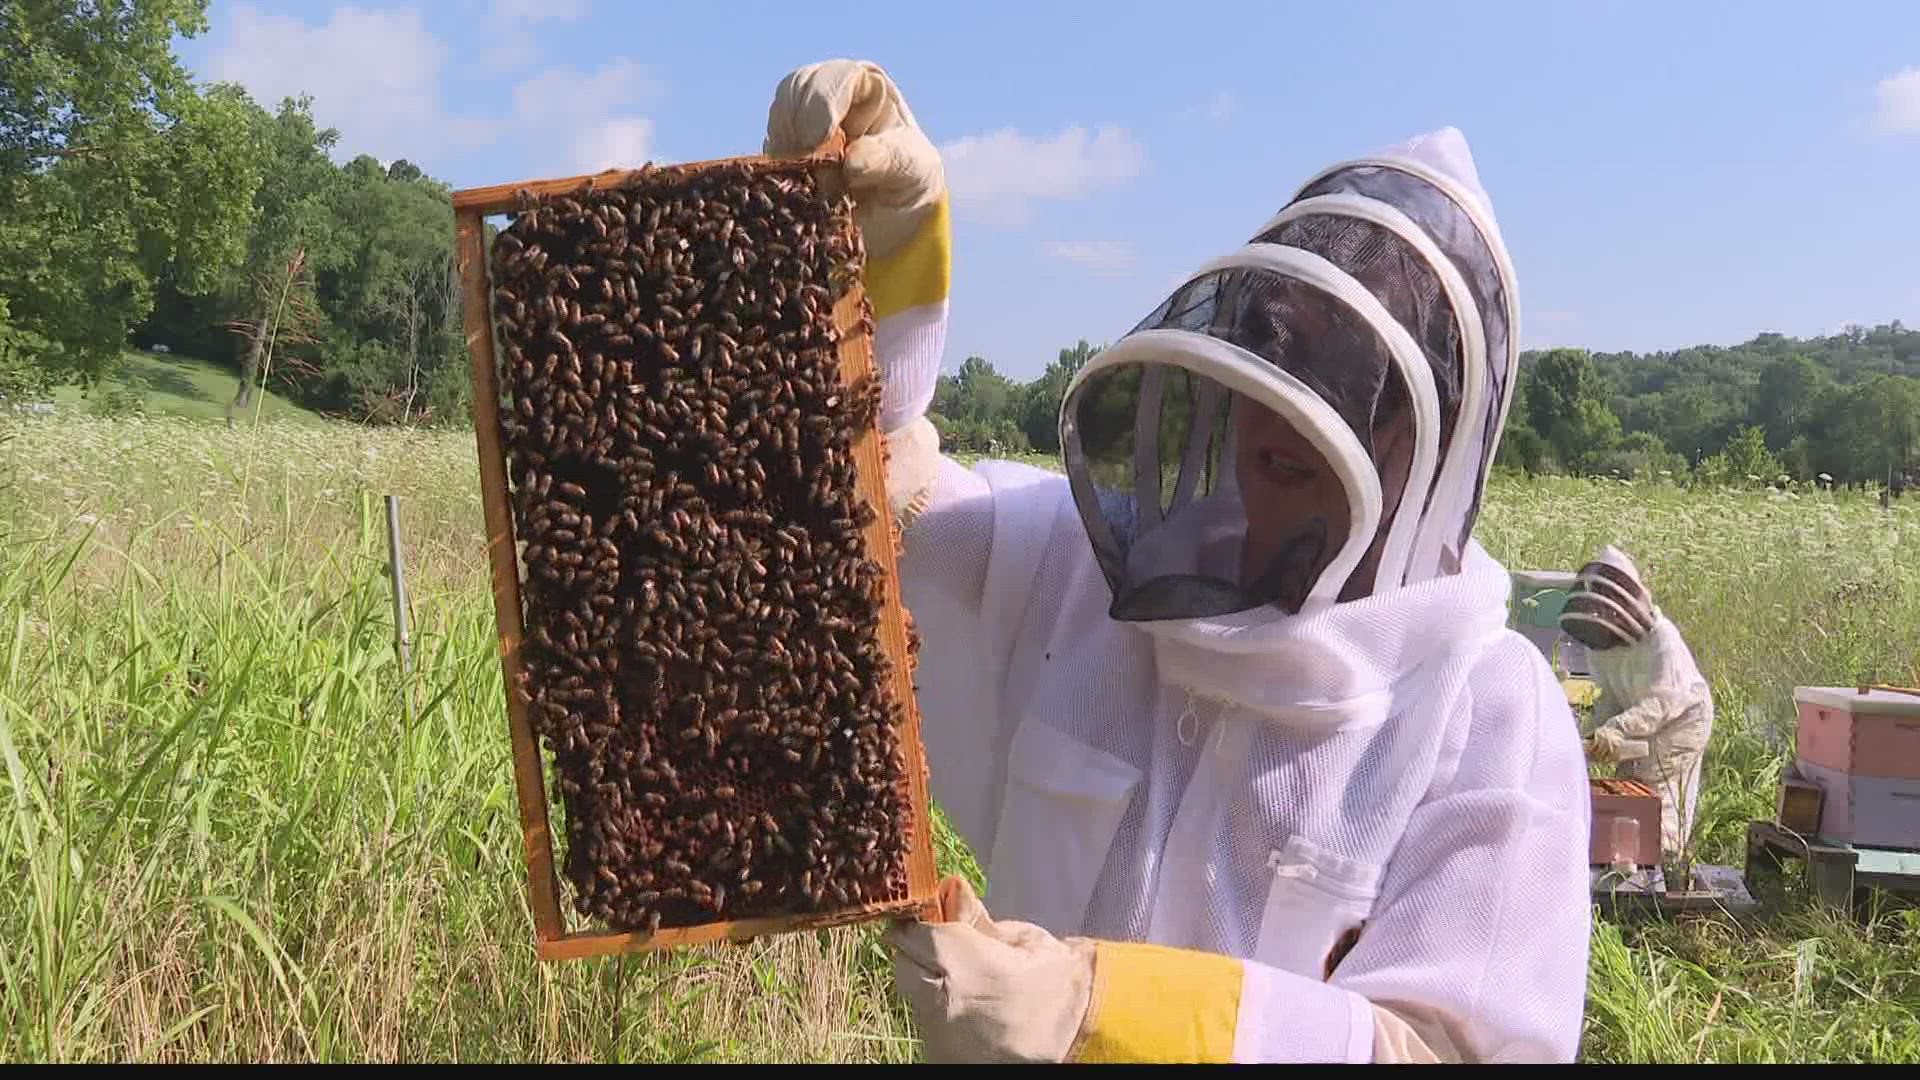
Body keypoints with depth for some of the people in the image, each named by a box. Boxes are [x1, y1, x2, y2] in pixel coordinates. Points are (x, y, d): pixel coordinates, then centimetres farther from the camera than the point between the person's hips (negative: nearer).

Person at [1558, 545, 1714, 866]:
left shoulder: (1661, 637, -29)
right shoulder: (1599, 641, -6)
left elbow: (1666, 700, -35)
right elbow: (1610, 695, 1)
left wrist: (1618, 729, -45)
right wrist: (1602, 734, -18)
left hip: (1679, 722, -7)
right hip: (1640, 726, 7)